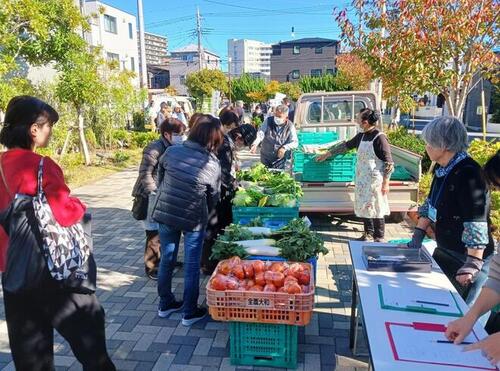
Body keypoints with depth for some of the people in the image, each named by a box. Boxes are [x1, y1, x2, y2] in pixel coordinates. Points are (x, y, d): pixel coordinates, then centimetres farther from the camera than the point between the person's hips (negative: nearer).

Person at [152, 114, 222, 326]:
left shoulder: (171, 152, -7)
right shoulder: (212, 164, -14)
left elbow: (160, 180, 6)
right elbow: (214, 197, -3)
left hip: (165, 213, 4)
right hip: (193, 219, -4)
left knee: (167, 260, 19)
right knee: (192, 266, 10)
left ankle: (165, 304, 34)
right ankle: (189, 312, 21)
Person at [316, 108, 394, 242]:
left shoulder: (380, 138, -16)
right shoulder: (361, 136, 6)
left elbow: (389, 163, -14)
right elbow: (345, 145, 18)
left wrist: (385, 183, -15)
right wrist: (326, 155, 20)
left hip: (375, 181, -7)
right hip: (361, 180, 7)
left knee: (376, 209, 2)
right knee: (363, 207, 13)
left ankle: (379, 238, 15)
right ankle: (368, 233, 29)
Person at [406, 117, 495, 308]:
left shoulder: (469, 174, -24)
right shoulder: (442, 169, 4)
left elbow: (477, 224, -27)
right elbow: (430, 204, 13)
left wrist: (473, 264, -27)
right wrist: (418, 236, 8)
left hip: (466, 257, -8)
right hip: (444, 251, 9)